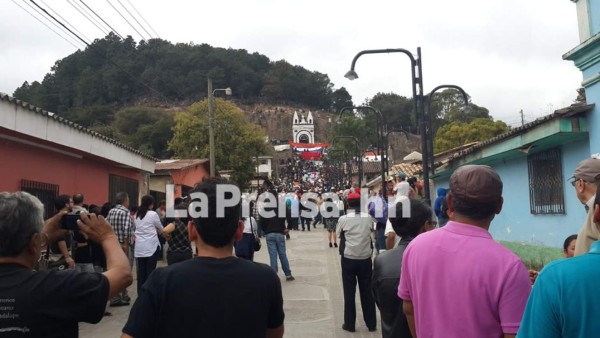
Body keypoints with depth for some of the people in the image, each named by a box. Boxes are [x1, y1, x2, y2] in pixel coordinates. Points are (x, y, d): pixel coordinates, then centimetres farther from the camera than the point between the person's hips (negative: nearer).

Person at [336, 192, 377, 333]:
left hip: (348, 259, -2)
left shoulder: (343, 219, -10)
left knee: (349, 292, 8)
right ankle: (371, 324, 20)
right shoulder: (368, 217, -3)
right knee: (367, 291, 12)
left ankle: (349, 324, 14)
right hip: (366, 258, 2)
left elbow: (338, 235, 5)